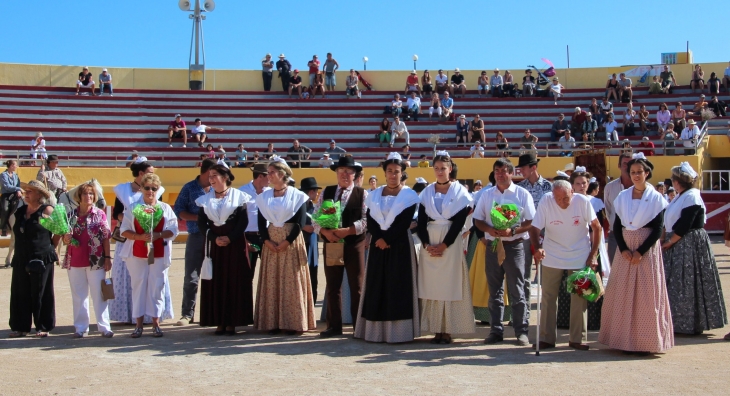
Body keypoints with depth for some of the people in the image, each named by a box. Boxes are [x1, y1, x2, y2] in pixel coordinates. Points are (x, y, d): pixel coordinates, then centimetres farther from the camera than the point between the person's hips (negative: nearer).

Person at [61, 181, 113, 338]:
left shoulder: (100, 214, -1)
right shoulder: (71, 215, 6)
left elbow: (106, 238, -1)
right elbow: (65, 239, 12)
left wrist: (107, 257, -5)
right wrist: (66, 239, -11)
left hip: (96, 261, -3)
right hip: (75, 261, 3)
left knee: (99, 295, 2)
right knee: (78, 296, 9)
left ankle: (104, 326, 6)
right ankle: (81, 327, 16)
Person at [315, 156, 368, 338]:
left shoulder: (362, 194, 0)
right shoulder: (326, 192, 10)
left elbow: (366, 220, -10)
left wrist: (347, 231, -21)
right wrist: (325, 232, -14)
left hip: (354, 245, -3)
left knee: (356, 287, 3)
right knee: (332, 287, 8)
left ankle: (359, 326, 11)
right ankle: (334, 326, 16)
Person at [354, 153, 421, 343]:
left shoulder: (409, 195, 1)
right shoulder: (374, 195, 12)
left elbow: (404, 223, -8)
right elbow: (370, 222, 3)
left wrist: (387, 239, -14)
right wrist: (379, 239, -12)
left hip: (400, 246, -3)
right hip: (378, 245, 4)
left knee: (398, 286, -5)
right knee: (376, 286, 2)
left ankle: (398, 331, -2)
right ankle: (376, 330, 7)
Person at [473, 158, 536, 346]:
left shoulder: (522, 194, 0)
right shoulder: (487, 194, 9)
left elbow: (531, 223, -4)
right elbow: (477, 220, 9)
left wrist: (512, 231, -20)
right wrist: (490, 230, -11)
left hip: (514, 245, -3)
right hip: (492, 245, 3)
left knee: (516, 290, 0)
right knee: (495, 290, 8)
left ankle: (521, 331, 6)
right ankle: (496, 330, 14)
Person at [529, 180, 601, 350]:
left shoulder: (582, 201, -16)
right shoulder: (546, 201, -16)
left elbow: (596, 227, -6)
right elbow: (535, 228, -14)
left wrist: (593, 254, -7)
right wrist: (537, 248, -32)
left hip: (579, 256, 0)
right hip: (552, 256, 1)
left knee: (579, 296, 2)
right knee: (548, 296, 3)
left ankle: (578, 339, 12)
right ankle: (546, 338, 13)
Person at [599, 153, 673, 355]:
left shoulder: (656, 198, -2)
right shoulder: (622, 197, 7)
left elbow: (658, 230, -6)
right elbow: (616, 227, 5)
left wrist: (640, 252, -14)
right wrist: (623, 249, -9)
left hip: (647, 250, -3)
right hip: (625, 250, 3)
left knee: (646, 294, -2)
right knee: (622, 294, 3)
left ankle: (645, 342, 5)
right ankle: (625, 339, 11)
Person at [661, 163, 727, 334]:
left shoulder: (692, 197, -15)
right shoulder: (681, 196, 15)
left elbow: (684, 226, -20)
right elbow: (669, 223, 14)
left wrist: (669, 242, -13)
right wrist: (666, 241, 4)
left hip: (691, 245, -9)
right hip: (678, 246, 9)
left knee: (686, 286, -4)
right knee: (677, 285, 11)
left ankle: (687, 324, 5)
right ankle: (677, 321, 18)